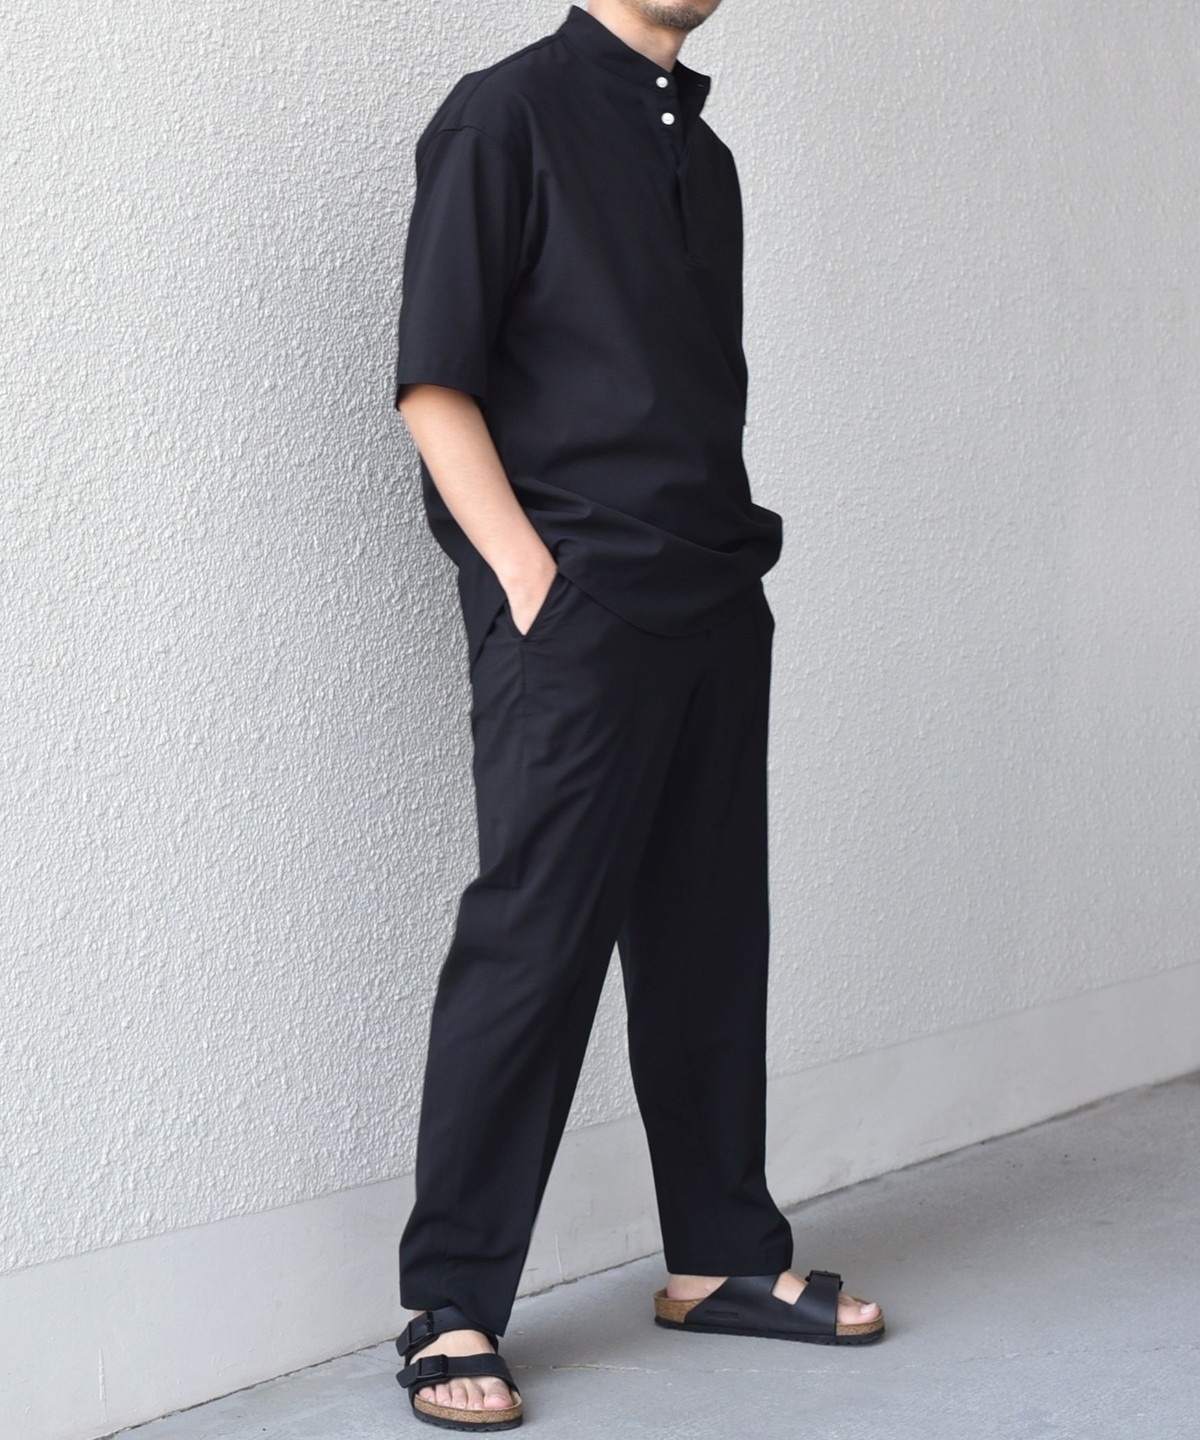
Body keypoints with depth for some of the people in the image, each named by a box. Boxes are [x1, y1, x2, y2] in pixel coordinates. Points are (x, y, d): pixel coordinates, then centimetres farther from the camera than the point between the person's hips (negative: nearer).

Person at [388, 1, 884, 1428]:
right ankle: (451, 1311, 1)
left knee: (711, 935, 12)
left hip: (716, 602, 7)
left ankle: (722, 1255, 24)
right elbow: (434, 380, -9)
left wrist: (734, 551, 10)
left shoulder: (705, 154, 19)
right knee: (536, 944, -7)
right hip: (575, 607, -7)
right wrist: (530, 576, -14)